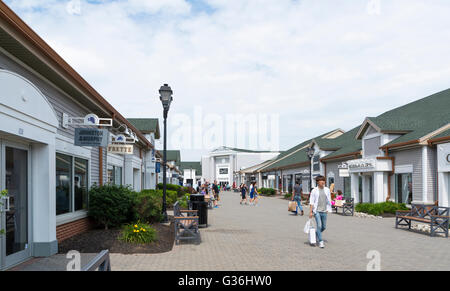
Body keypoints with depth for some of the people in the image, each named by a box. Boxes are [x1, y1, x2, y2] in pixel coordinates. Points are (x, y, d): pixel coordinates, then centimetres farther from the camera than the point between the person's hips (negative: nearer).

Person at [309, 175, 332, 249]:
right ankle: (321, 241, -2)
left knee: (324, 227, 10)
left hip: (324, 211, 4)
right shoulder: (314, 191, -4)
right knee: (319, 225, -11)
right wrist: (310, 212, -7)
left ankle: (316, 234, 37)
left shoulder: (327, 190, 6)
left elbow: (329, 201, 14)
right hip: (317, 211, -4)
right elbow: (311, 202, -4)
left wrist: (328, 209, 10)